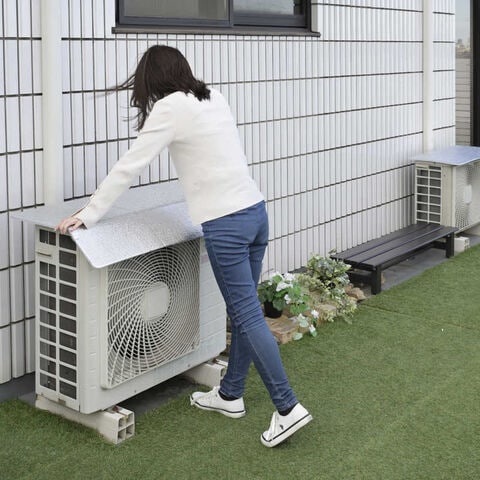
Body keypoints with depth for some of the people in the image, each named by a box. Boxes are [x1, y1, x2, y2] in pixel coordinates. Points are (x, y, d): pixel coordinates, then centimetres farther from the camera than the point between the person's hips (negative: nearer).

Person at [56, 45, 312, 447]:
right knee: (243, 311, 14)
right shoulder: (215, 97, 14)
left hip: (226, 224, -8)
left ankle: (288, 408, -2)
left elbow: (130, 166, -8)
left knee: (248, 316, -4)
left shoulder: (170, 108, -7)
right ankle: (230, 394, 28)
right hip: (256, 210, 8)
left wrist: (89, 214, -3)